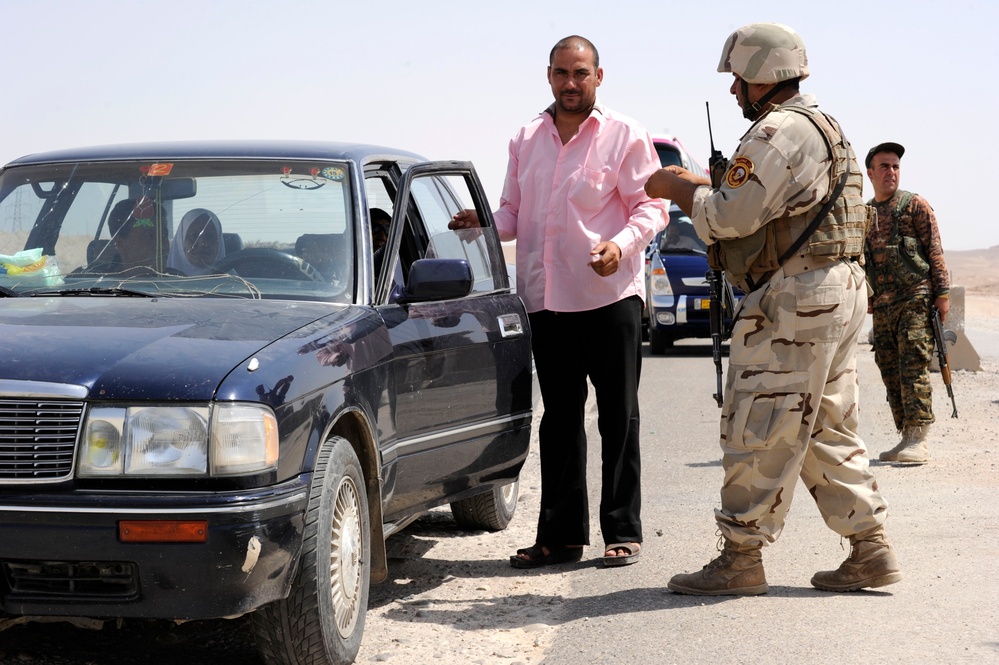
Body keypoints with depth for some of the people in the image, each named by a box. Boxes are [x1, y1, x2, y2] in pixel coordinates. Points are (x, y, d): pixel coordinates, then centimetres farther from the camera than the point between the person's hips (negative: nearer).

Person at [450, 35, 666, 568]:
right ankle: (560, 534, 16)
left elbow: (651, 207, -4)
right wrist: (486, 223, -4)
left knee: (618, 418, 0)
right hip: (546, 299, 5)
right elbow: (514, 210, 18)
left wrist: (621, 244, -22)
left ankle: (623, 532, 6)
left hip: (610, 295, -5)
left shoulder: (625, 137, 0)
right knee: (559, 419, 10)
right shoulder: (526, 140, 14)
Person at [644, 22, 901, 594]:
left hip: (795, 299, -10)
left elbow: (730, 215, -18)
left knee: (760, 431, -5)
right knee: (827, 432, 13)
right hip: (839, 291, 10)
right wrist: (693, 186, 21)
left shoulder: (780, 130, -13)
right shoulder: (822, 128, 21)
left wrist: (678, 188, -1)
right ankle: (872, 551, 13)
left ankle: (740, 559, 0)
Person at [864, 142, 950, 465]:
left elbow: (935, 251, -2)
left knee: (913, 368, -13)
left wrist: (942, 293, -9)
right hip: (882, 306, 6)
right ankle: (907, 438, 10)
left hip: (915, 300, -6)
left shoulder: (915, 205, 2)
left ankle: (918, 440, -15)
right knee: (891, 373, 5)